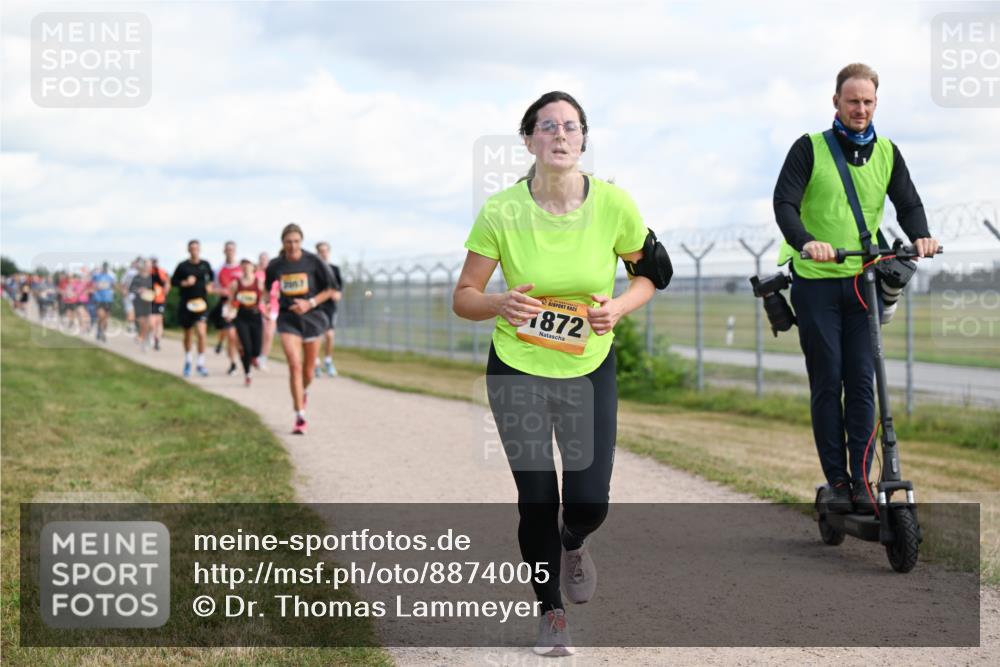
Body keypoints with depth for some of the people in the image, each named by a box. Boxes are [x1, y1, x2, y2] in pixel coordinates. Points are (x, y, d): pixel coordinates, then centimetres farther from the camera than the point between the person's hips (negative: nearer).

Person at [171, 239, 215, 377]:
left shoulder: (205, 265, 3)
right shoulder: (183, 266, -3)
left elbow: (211, 276, 21)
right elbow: (173, 281, 1)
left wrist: (210, 285, 3)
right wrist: (185, 283, -15)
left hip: (201, 302, 0)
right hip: (186, 303, 0)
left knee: (201, 333, -16)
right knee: (187, 334, 13)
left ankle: (201, 364, -7)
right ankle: (187, 361, 35)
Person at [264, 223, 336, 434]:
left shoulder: (314, 262, -6)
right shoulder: (275, 266, -1)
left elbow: (329, 290, 0)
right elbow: (269, 290, 19)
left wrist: (310, 303, -11)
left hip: (312, 317, 0)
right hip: (287, 319, 0)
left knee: (308, 372, 8)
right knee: (294, 365, -17)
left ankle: (303, 392, 45)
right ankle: (300, 417, -14)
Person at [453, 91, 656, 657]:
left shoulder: (614, 205, -13)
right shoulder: (501, 212, -16)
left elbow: (648, 275, 2)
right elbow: (464, 297, -8)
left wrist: (619, 307, -18)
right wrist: (500, 304, -30)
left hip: (590, 369, 1)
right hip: (518, 369, -1)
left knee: (590, 502, -3)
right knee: (537, 499, -2)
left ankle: (571, 545, 37)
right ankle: (552, 612, 23)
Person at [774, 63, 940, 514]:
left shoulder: (887, 153, 9)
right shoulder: (810, 148, -3)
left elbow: (908, 203, 6)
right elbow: (784, 202, -12)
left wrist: (920, 235, -16)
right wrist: (805, 242, -31)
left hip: (864, 280, 3)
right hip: (816, 281, -3)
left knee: (862, 382, -1)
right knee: (827, 383, -1)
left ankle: (862, 479, 4)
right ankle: (836, 480, 6)